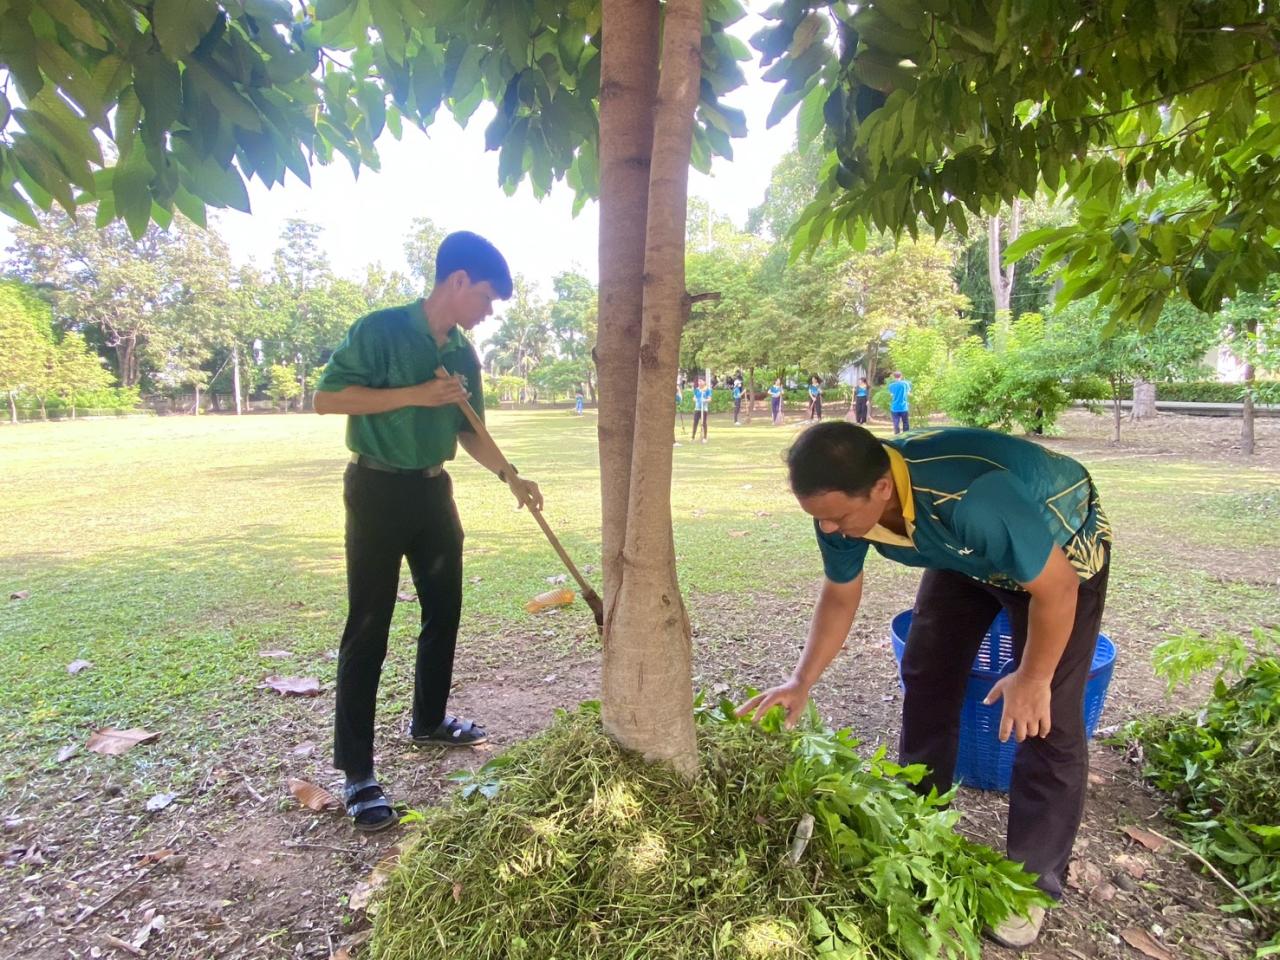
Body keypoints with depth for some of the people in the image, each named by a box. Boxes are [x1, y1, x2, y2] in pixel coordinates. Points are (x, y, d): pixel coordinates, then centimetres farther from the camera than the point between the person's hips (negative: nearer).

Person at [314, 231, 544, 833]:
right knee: (367, 629, -3)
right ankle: (356, 772, 7)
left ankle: (428, 720, 36)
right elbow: (327, 397, -17)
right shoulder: (381, 329, -12)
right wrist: (414, 395, -23)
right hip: (379, 489, -7)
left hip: (433, 490, 8)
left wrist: (510, 477, 5)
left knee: (444, 611, 15)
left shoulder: (463, 354, 8)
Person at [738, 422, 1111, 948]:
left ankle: (1032, 882, 12)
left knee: (1046, 720, -8)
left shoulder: (973, 498, -46)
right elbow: (840, 595, -6)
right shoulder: (844, 503, -25)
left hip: (1061, 552, -5)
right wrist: (801, 682, -9)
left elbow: (1055, 589, -30)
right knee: (926, 678, 5)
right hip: (965, 555, 6)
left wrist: (1032, 678, -16)